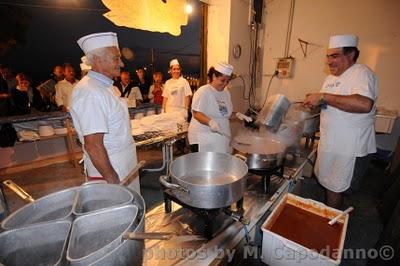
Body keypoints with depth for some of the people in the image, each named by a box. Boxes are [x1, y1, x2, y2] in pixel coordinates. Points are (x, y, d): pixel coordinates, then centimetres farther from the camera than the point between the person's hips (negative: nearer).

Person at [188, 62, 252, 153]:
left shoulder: (226, 93, 12)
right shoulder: (203, 91, -11)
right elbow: (196, 114, -16)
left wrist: (237, 114, 1)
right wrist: (210, 122, -32)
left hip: (221, 138, 7)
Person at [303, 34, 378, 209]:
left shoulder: (361, 73, -16)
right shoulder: (331, 77, 12)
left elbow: (364, 104, -35)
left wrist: (323, 97, -31)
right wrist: (315, 101, 5)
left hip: (349, 148, -9)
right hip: (330, 143, 9)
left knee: (334, 189, 4)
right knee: (328, 184, 21)